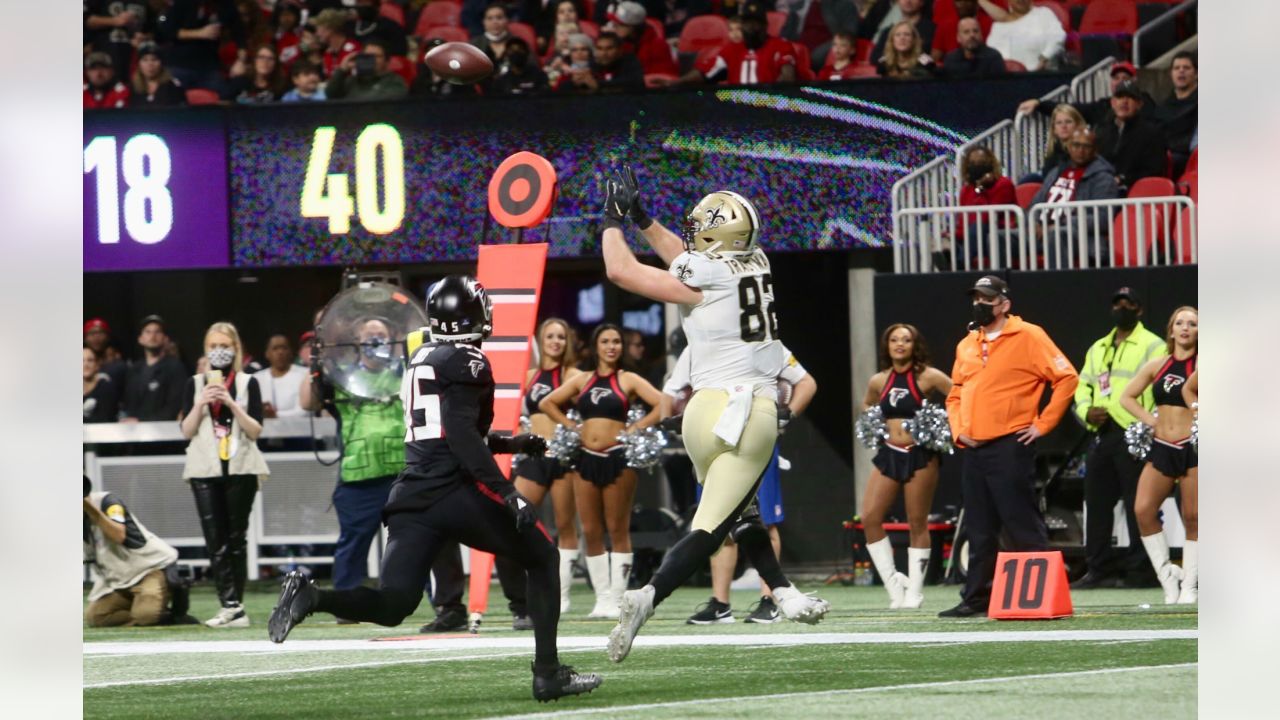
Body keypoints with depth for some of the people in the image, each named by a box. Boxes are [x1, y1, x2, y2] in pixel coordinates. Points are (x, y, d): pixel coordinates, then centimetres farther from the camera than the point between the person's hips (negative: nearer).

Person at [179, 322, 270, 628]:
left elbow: (255, 431, -3)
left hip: (240, 468, -1)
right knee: (215, 539, -8)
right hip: (205, 469, 1)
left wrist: (232, 403, -14)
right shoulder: (195, 384, 9)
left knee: (236, 539, 1)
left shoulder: (248, 384, 5)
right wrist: (201, 403, -11)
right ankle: (231, 606, -11)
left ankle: (234, 605, 3)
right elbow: (186, 430, 4)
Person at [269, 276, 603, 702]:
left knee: (391, 606, 2)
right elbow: (462, 436, -17)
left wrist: (511, 444, 36)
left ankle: (310, 597, -24)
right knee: (541, 558, 14)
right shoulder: (466, 362, -5)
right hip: (457, 492, -7)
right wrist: (507, 494, -21)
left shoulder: (422, 360, 20)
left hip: (413, 496, 7)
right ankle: (548, 674, 8)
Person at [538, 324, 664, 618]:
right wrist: (571, 427, 8)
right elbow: (546, 403, 20)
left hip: (618, 458, -4)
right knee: (590, 531, 3)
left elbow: (663, 405, -7)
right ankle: (602, 598, 7)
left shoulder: (628, 380, 2)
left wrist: (635, 428, -8)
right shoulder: (582, 380, 13)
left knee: (617, 530, -2)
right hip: (586, 458, 4)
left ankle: (616, 599, -1)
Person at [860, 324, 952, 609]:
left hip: (919, 456, -5)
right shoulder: (879, 381, 8)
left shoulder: (928, 377, -5)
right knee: (870, 518, -7)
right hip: (888, 455, 5)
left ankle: (914, 591, 6)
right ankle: (893, 583, 3)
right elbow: (867, 404, 29)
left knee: (917, 523, -1)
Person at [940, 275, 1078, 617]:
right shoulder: (967, 345, 17)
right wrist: (958, 429, 8)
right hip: (973, 449, 7)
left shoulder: (1028, 336, -4)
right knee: (979, 530, 10)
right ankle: (976, 598, 15)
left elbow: (1066, 378, -8)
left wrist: (1043, 424, -9)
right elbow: (955, 394, 26)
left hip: (1010, 447, -7)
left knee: (1022, 525, -7)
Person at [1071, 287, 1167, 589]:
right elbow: (1082, 386, 23)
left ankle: (1142, 569, -6)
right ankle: (1098, 569, 14)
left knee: (1138, 506, -8)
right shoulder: (1098, 349, 23)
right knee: (1096, 504, 8)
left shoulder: (1152, 346, 1)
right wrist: (1086, 411, 1)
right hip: (1101, 434, 7)